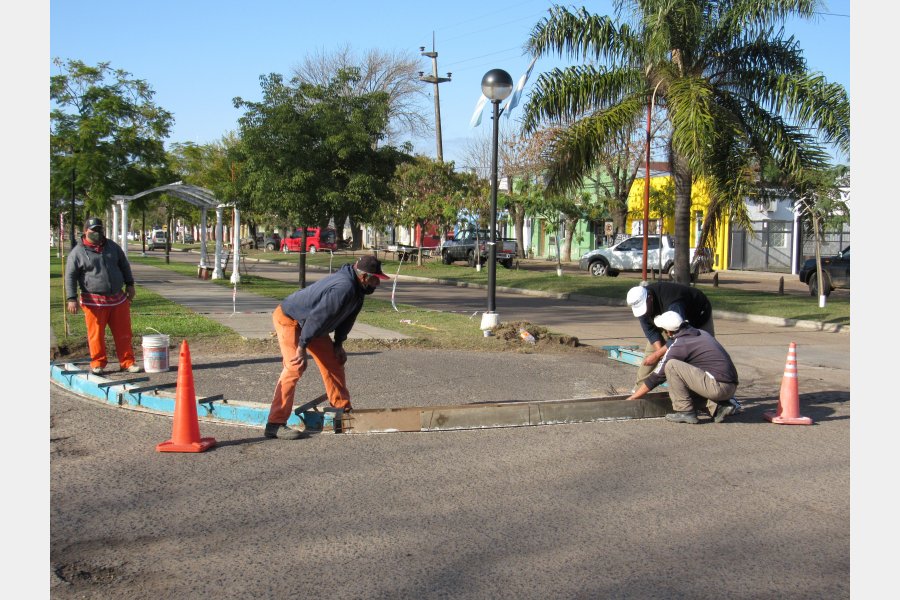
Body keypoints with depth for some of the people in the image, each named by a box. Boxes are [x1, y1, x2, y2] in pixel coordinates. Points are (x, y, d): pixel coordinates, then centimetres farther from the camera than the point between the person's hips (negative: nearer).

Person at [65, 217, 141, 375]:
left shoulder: (112, 247, 10)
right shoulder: (77, 252, -3)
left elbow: (124, 265, 20)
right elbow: (70, 277, -4)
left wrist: (130, 284, 15)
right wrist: (71, 299, -11)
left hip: (118, 299, 4)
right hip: (94, 302, -4)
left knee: (124, 333, 5)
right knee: (96, 334, 0)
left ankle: (127, 362, 13)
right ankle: (98, 364, 13)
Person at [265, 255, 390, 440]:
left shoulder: (356, 288, -1)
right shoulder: (344, 288, -34)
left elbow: (347, 317, 12)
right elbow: (317, 317, -33)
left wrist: (338, 344, 10)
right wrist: (302, 347, -28)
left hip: (308, 324, 10)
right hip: (288, 318, -10)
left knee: (333, 360, 12)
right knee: (295, 367, -20)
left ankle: (343, 409, 24)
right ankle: (275, 424, -19)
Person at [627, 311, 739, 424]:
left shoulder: (679, 346, -6)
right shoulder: (701, 333, 16)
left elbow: (657, 376, 0)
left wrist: (631, 398, 9)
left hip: (718, 386, -9)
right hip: (732, 386, 9)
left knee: (671, 365, -8)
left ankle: (685, 411, -5)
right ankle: (718, 407, 8)